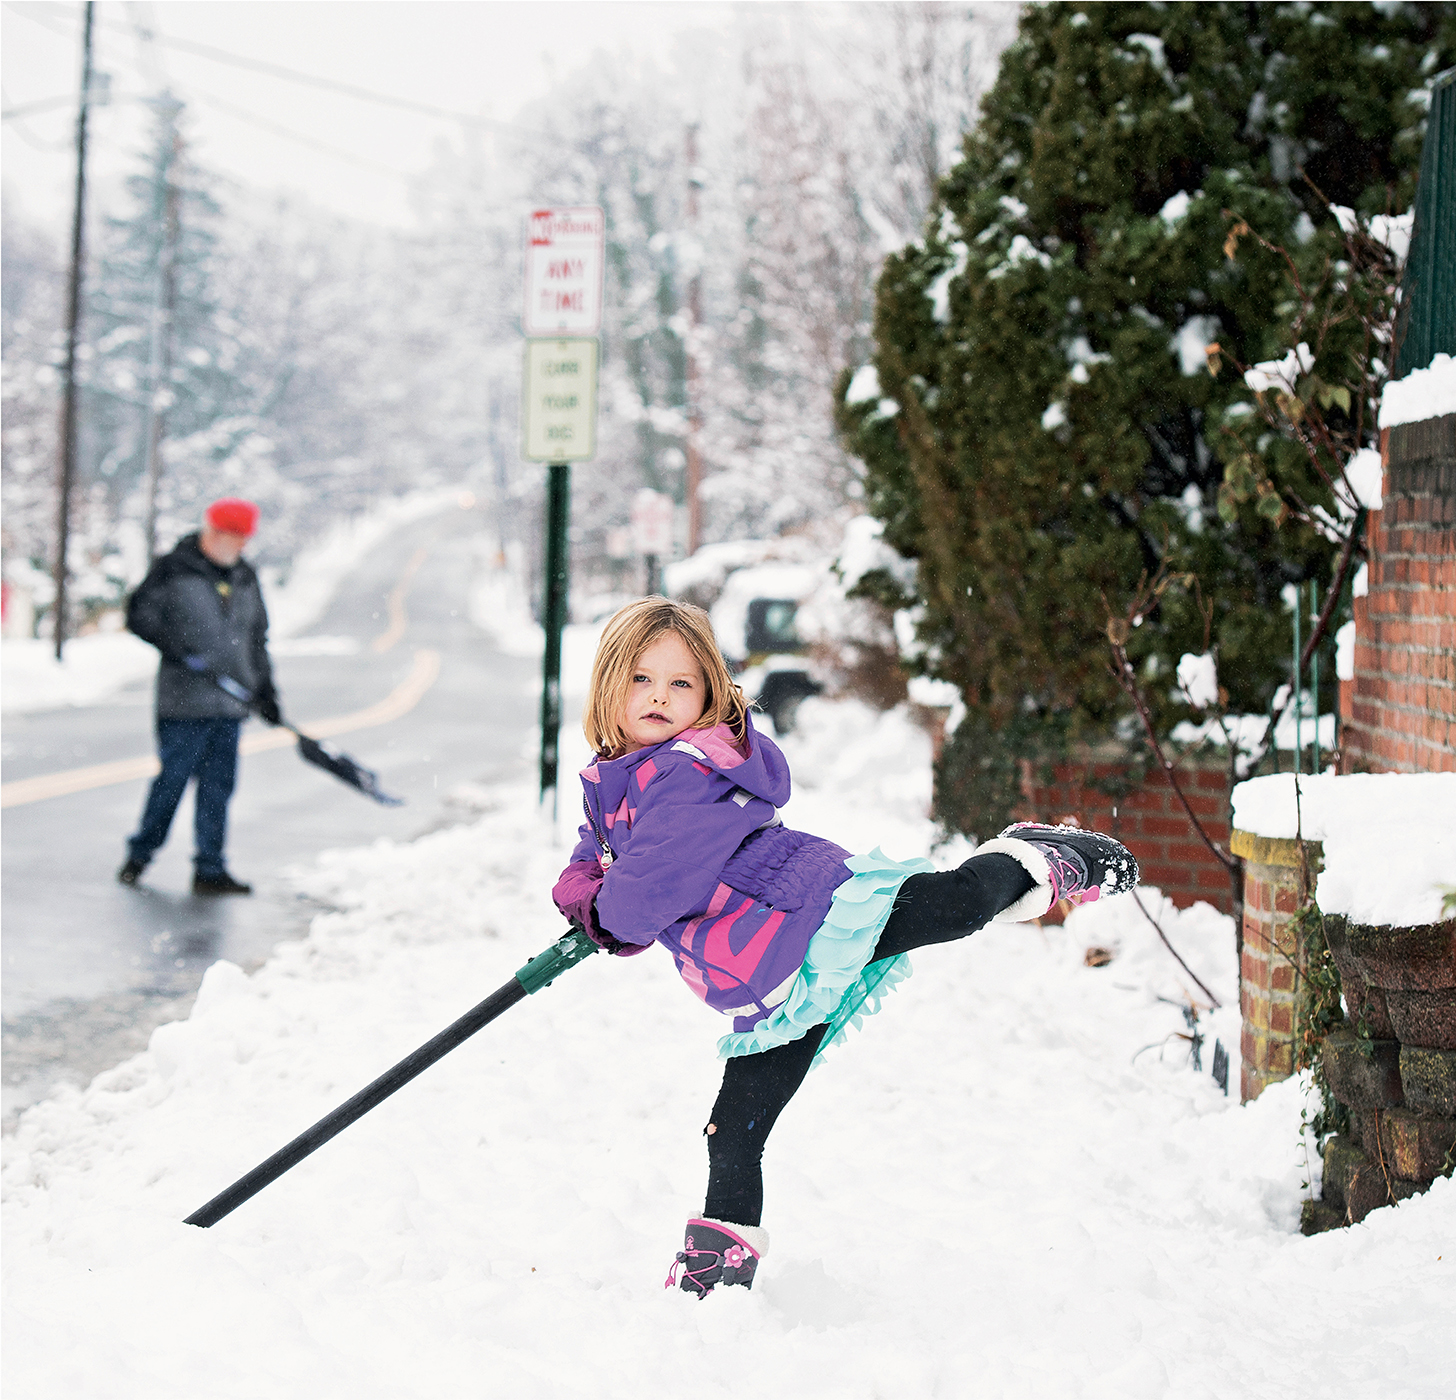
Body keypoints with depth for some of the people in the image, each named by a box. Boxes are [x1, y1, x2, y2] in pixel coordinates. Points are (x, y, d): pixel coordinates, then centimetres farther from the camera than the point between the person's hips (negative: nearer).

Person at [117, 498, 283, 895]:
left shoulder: (245, 578, 16)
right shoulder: (173, 569, -1)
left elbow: (257, 638, 22)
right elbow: (139, 614, -4)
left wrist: (265, 691, 18)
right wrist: (176, 647, -16)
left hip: (231, 703, 5)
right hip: (185, 701, -5)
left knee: (218, 787, 3)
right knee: (172, 778, -2)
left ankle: (210, 870, 7)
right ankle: (139, 854, 16)